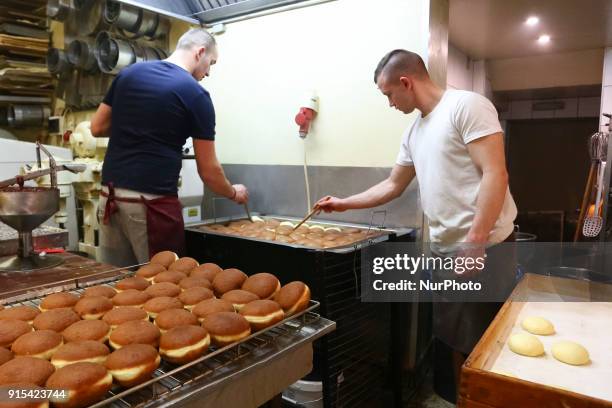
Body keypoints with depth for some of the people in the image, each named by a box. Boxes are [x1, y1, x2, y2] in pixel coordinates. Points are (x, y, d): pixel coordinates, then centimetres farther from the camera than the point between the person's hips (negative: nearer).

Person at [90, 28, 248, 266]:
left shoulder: (128, 73, 10)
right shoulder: (195, 94, -6)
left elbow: (97, 128, 16)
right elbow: (208, 170, -4)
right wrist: (233, 193, 14)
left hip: (110, 194, 6)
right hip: (152, 201, -6)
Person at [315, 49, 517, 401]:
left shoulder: (467, 105, -10)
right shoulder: (415, 132, 14)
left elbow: (495, 175, -18)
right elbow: (392, 186, 22)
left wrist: (474, 244, -21)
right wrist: (344, 204, 22)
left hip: (484, 248, -7)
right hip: (446, 250, 8)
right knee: (457, 339, 16)